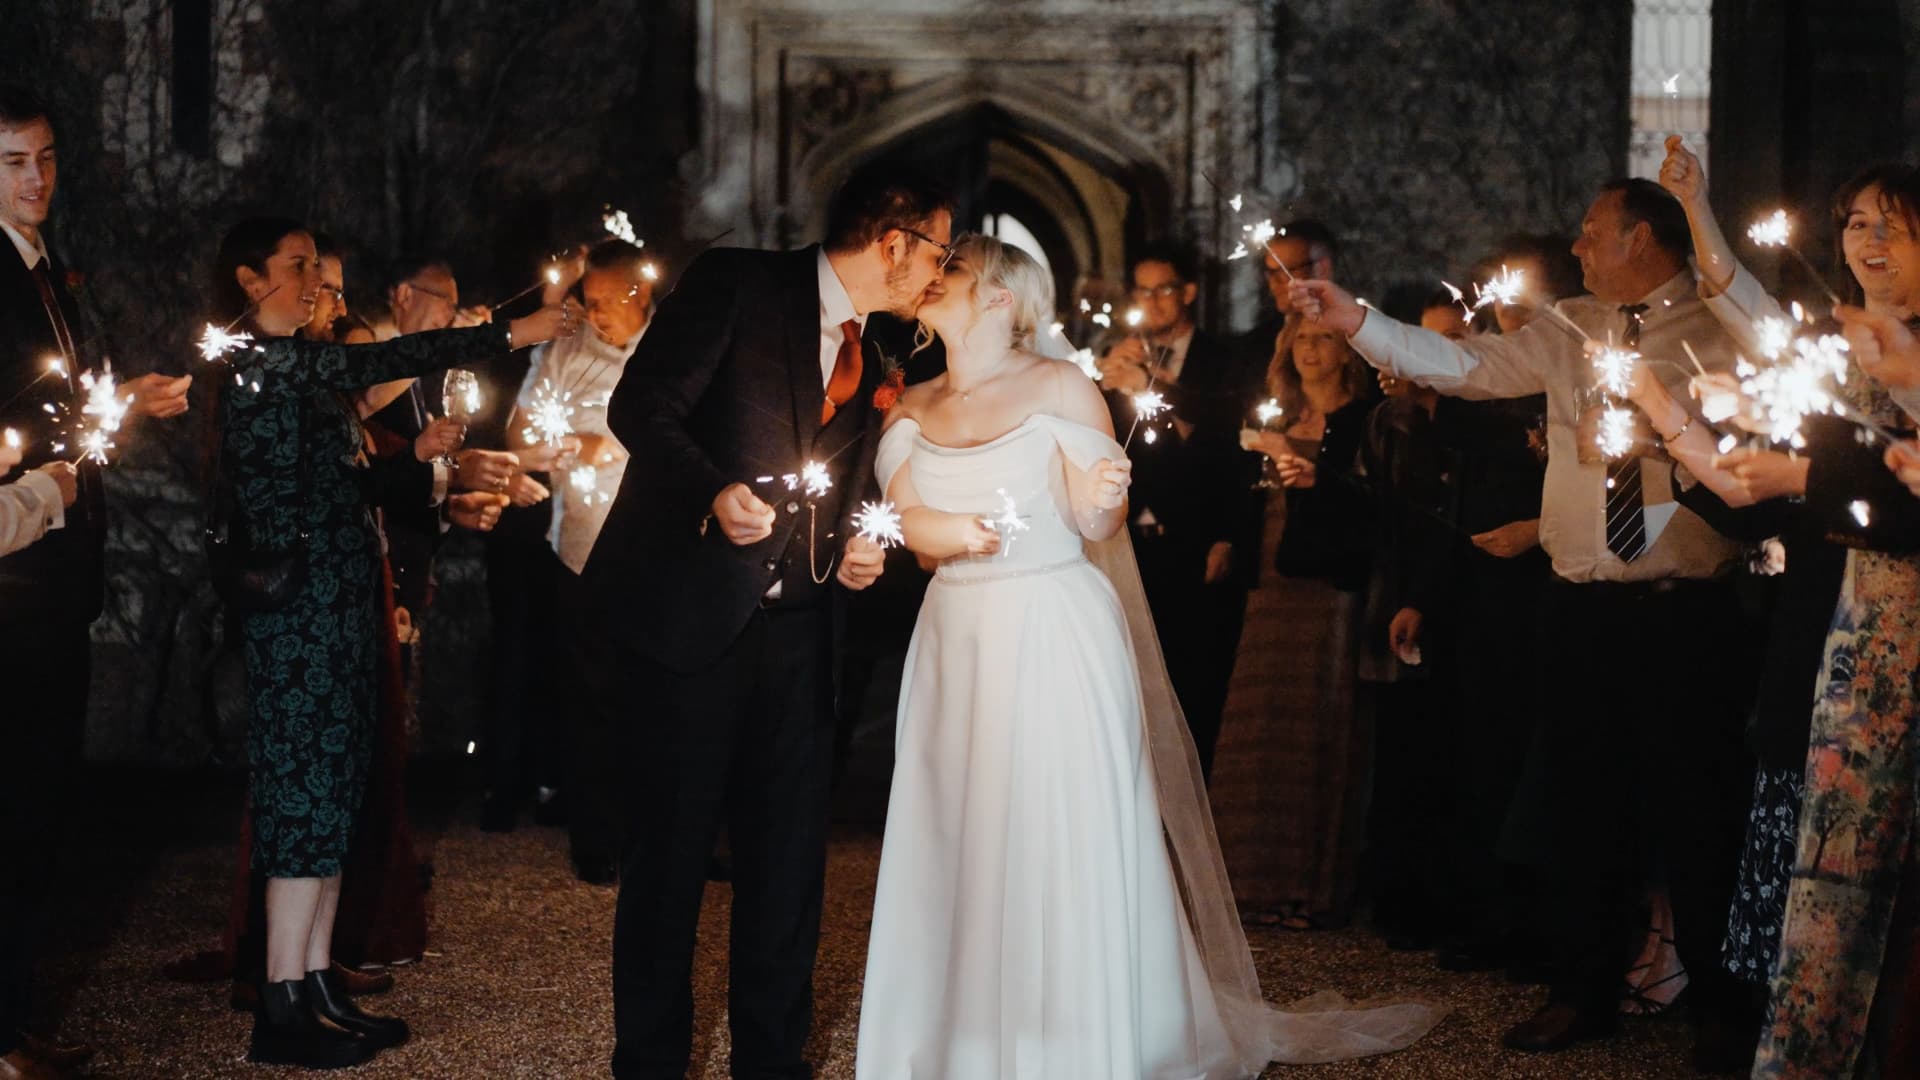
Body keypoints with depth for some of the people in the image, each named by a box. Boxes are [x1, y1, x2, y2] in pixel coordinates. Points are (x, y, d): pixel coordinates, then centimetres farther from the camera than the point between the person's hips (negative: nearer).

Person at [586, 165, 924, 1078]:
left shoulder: (867, 359, 17)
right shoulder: (736, 286, -5)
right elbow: (642, 405, -13)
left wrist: (850, 553, 4)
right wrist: (715, 494, -29)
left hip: (790, 624, 6)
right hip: (681, 610, -6)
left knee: (789, 848, 5)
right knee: (672, 841, 1)